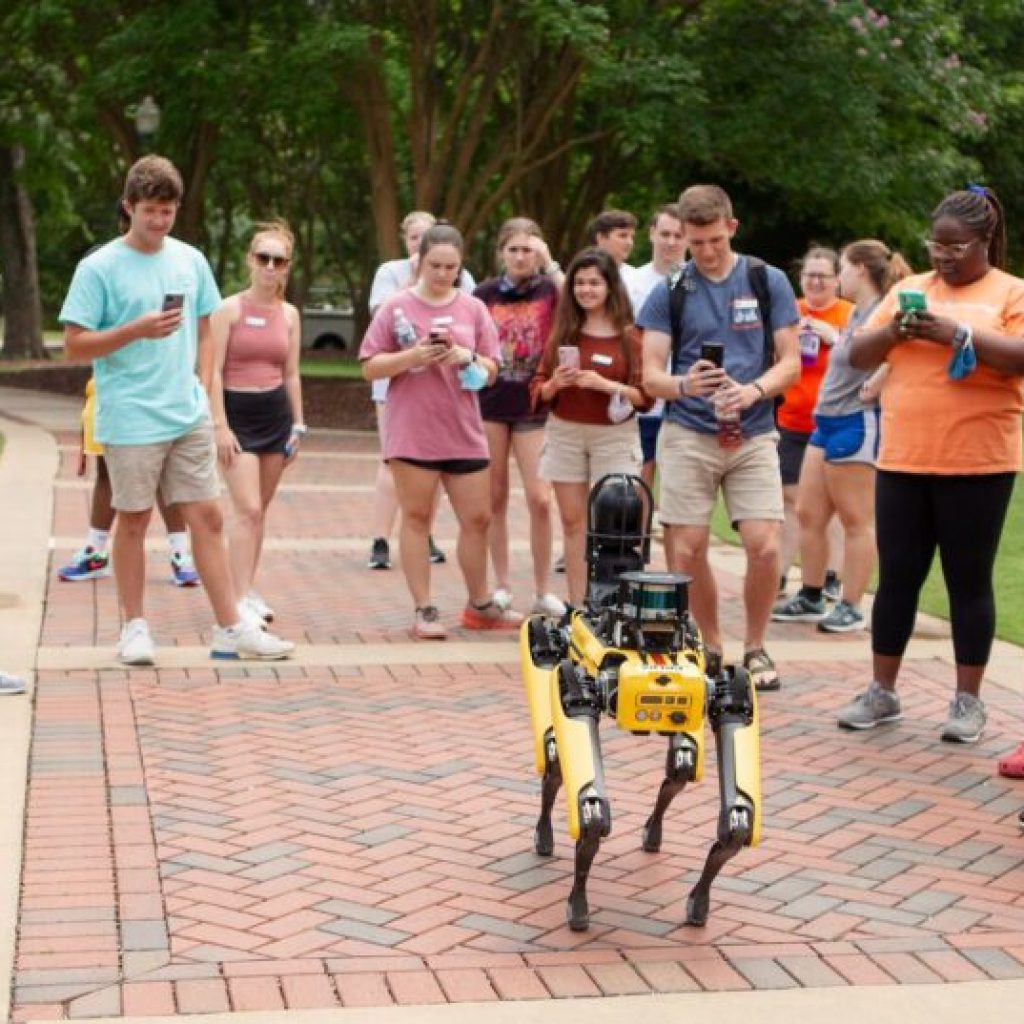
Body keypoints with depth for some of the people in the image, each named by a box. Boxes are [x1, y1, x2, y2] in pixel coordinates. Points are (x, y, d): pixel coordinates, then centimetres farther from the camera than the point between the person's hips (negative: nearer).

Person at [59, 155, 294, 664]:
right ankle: (135, 627, 19)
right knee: (133, 521, 6)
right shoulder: (99, 268, -7)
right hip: (131, 421, -4)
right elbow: (75, 345, -8)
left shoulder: (191, 260, 8)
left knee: (207, 516, 4)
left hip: (190, 416, 4)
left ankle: (231, 628, 8)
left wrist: (203, 390, 7)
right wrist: (137, 329, -20)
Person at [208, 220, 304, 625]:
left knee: (260, 511, 10)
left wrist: (298, 424, 10)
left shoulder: (289, 314, 8)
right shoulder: (229, 309, -6)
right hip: (238, 413, -5)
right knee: (248, 509, -13)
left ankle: (247, 587, 19)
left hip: (276, 414, 5)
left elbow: (291, 374, 13)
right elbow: (214, 371, -9)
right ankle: (243, 597, -12)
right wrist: (220, 425, -15)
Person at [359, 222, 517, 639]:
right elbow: (370, 367, -2)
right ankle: (424, 609, 8)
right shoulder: (397, 307, 0)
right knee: (417, 517, 2)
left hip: (464, 432, 3)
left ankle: (480, 605, 22)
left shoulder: (473, 309, 8)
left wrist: (468, 358, -11)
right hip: (412, 431, -3)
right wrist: (411, 357, -17)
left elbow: (491, 370, 10)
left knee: (478, 518, 7)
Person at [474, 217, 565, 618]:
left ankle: (543, 590, 5)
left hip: (533, 407, -2)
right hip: (489, 405, 2)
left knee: (540, 499, -7)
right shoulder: (484, 294, 4)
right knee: (495, 499, 7)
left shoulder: (549, 290, 0)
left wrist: (551, 265, -17)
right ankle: (502, 586, 18)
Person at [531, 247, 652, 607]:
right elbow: (538, 390, 10)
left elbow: (646, 395, -5)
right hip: (565, 433, 3)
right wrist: (554, 384, -11)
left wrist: (608, 385, -18)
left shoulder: (630, 335, -2)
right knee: (573, 522, 5)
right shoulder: (562, 332, 7)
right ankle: (576, 607, 10)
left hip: (613, 436, -3)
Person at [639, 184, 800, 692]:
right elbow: (651, 374, 1)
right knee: (687, 552, 0)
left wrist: (754, 391, -16)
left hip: (753, 435, 0)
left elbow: (790, 363, 4)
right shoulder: (668, 291, 5)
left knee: (764, 547, -10)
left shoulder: (769, 282, 5)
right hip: (687, 435, 0)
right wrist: (684, 385, -21)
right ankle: (708, 647, 20)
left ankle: (754, 648, 11)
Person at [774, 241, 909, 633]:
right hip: (827, 422, 10)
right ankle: (810, 598, 23)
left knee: (856, 521, 0)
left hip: (856, 424, -10)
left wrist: (871, 389, -24)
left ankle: (851, 608, 7)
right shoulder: (856, 313, 14)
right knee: (809, 513, 13)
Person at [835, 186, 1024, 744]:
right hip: (902, 460, 4)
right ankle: (882, 691, 17)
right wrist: (892, 330, -10)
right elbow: (858, 356, 10)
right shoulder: (909, 288, 13)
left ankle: (968, 700, 12)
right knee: (897, 577, 8)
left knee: (968, 581, 3)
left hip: (976, 464, -4)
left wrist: (958, 334, -22)